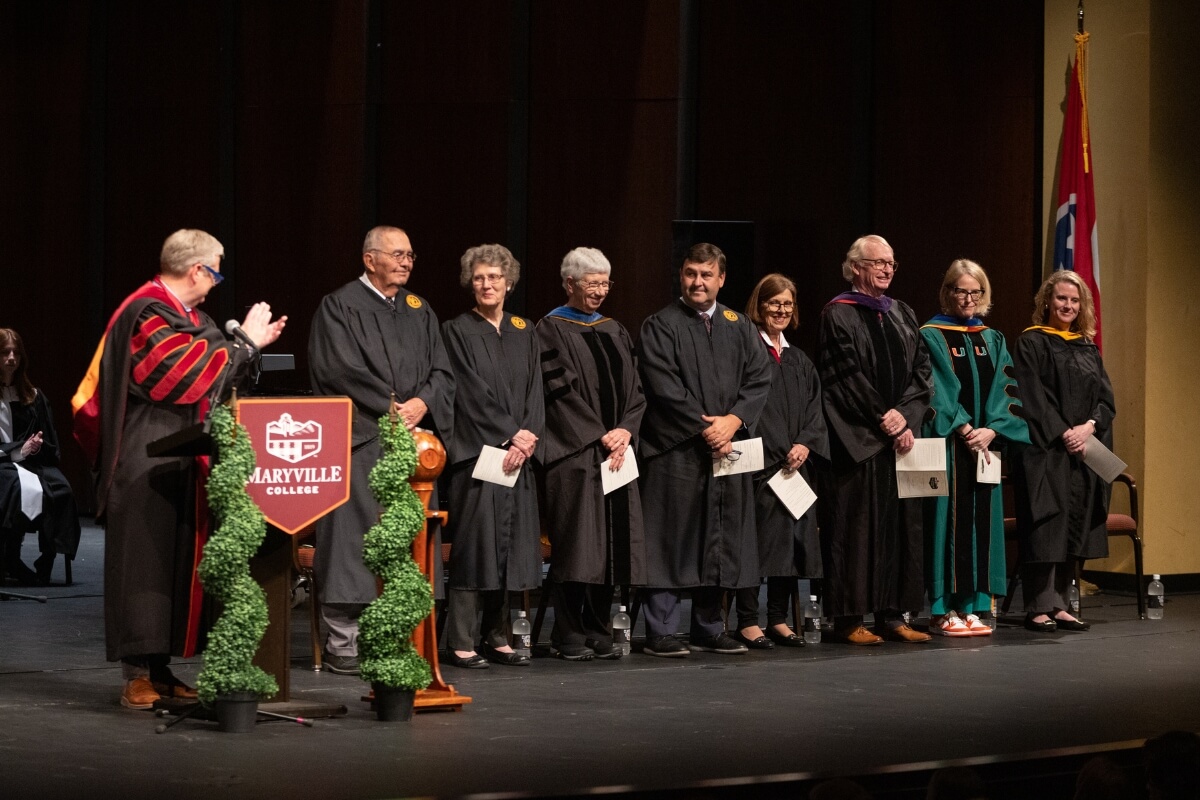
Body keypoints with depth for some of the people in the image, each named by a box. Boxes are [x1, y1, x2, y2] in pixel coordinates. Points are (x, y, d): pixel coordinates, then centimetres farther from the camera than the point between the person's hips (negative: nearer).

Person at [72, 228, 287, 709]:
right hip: (144, 466, -10)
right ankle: (137, 673, -6)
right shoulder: (148, 315, -14)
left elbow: (213, 377, 21)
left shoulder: (186, 316, 16)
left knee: (176, 560, 8)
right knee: (144, 561, -8)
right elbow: (189, 374, -19)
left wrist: (252, 345, 10)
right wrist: (244, 344, -11)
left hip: (178, 464, 10)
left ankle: (160, 668, 11)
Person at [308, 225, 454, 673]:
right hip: (359, 440, -6)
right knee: (355, 531, -9)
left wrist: (421, 403, -9)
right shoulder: (339, 307, 0)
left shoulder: (419, 312, 18)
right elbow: (340, 369, -10)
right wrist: (390, 407, -13)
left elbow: (442, 372, 11)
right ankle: (344, 644, -6)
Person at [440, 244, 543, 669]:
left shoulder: (524, 332, 14)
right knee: (473, 541, -8)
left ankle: (497, 637, 11)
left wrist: (526, 438, -7)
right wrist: (512, 433, -13)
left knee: (512, 544, 4)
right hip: (477, 451, -5)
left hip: (519, 453, 5)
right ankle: (461, 642, -6)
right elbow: (472, 393, -8)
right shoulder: (458, 331, -1)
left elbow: (534, 391, 9)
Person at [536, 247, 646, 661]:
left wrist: (625, 431, -5)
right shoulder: (552, 329, -2)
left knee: (610, 545, 3)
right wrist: (601, 435, -14)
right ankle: (569, 637, -4)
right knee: (576, 544, -8)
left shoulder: (614, 331, 17)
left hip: (616, 452, 6)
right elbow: (561, 391, -10)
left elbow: (634, 390, 13)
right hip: (572, 453, -6)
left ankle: (599, 632, 9)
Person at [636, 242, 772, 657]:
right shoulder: (660, 327, -2)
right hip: (675, 449, -5)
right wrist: (704, 429, -14)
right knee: (672, 540, -5)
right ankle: (661, 632, -2)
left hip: (726, 448, 5)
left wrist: (734, 419, -12)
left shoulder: (739, 327, 13)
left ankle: (709, 629, 15)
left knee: (719, 541, 8)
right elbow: (665, 389, -10)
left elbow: (760, 378, 4)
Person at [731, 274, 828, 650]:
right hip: (760, 461, -7)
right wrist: (778, 452, -15)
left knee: (792, 538, 5)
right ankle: (747, 622, -5)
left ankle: (778, 620, 12)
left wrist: (805, 443, -6)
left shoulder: (799, 361, 19)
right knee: (759, 535, -8)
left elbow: (814, 408, 14)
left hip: (797, 461, 7)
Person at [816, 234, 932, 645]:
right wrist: (886, 422, -13)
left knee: (900, 523, 5)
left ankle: (892, 615, 9)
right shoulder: (838, 315, -4)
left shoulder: (902, 315, 15)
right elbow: (848, 378, -12)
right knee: (857, 524, -5)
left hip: (900, 435, 6)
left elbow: (922, 371, 8)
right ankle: (848, 619, -1)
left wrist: (904, 414, -9)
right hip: (856, 438, -6)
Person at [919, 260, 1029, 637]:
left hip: (986, 445, 5)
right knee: (949, 517, -7)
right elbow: (936, 392, -9)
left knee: (982, 519, 3)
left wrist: (991, 431, -10)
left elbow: (1005, 393, 6)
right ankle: (944, 609, -5)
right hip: (947, 445, -5)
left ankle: (972, 606, 6)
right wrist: (965, 430, -17)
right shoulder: (931, 337, -1)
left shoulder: (993, 340, 15)